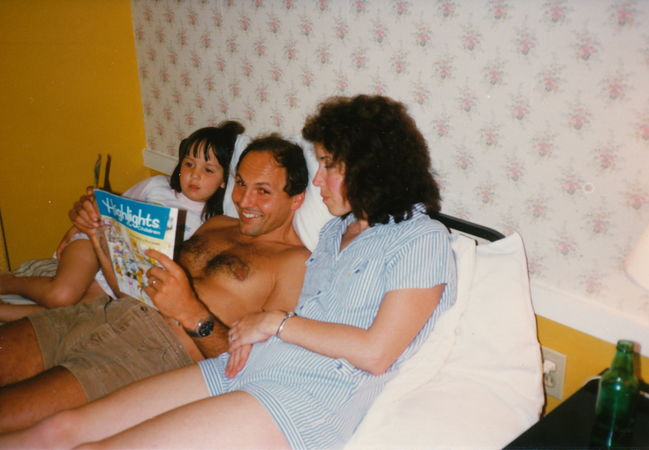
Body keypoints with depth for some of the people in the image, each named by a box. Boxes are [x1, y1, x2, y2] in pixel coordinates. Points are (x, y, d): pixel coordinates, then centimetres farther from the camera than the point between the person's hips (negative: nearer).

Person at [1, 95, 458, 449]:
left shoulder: (422, 240, -4)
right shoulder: (337, 229, 22)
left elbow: (376, 352, -13)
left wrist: (277, 322, -6)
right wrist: (255, 329, -3)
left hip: (312, 395, -7)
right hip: (248, 365, 8)